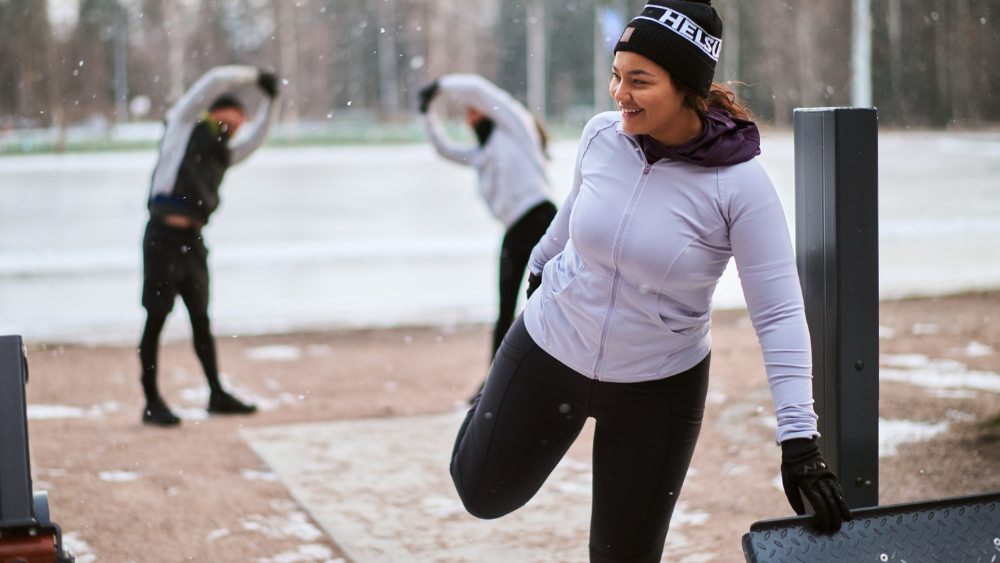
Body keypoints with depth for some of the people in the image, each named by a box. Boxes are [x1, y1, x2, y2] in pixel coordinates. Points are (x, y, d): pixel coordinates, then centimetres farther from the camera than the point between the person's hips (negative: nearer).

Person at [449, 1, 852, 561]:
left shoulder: (741, 184, -24)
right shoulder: (602, 136, -13)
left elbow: (780, 314, -24)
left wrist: (800, 440, -31)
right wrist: (541, 265, 28)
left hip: (659, 386, -3)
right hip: (549, 348, 3)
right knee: (484, 494, 17)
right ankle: (492, 409, 49)